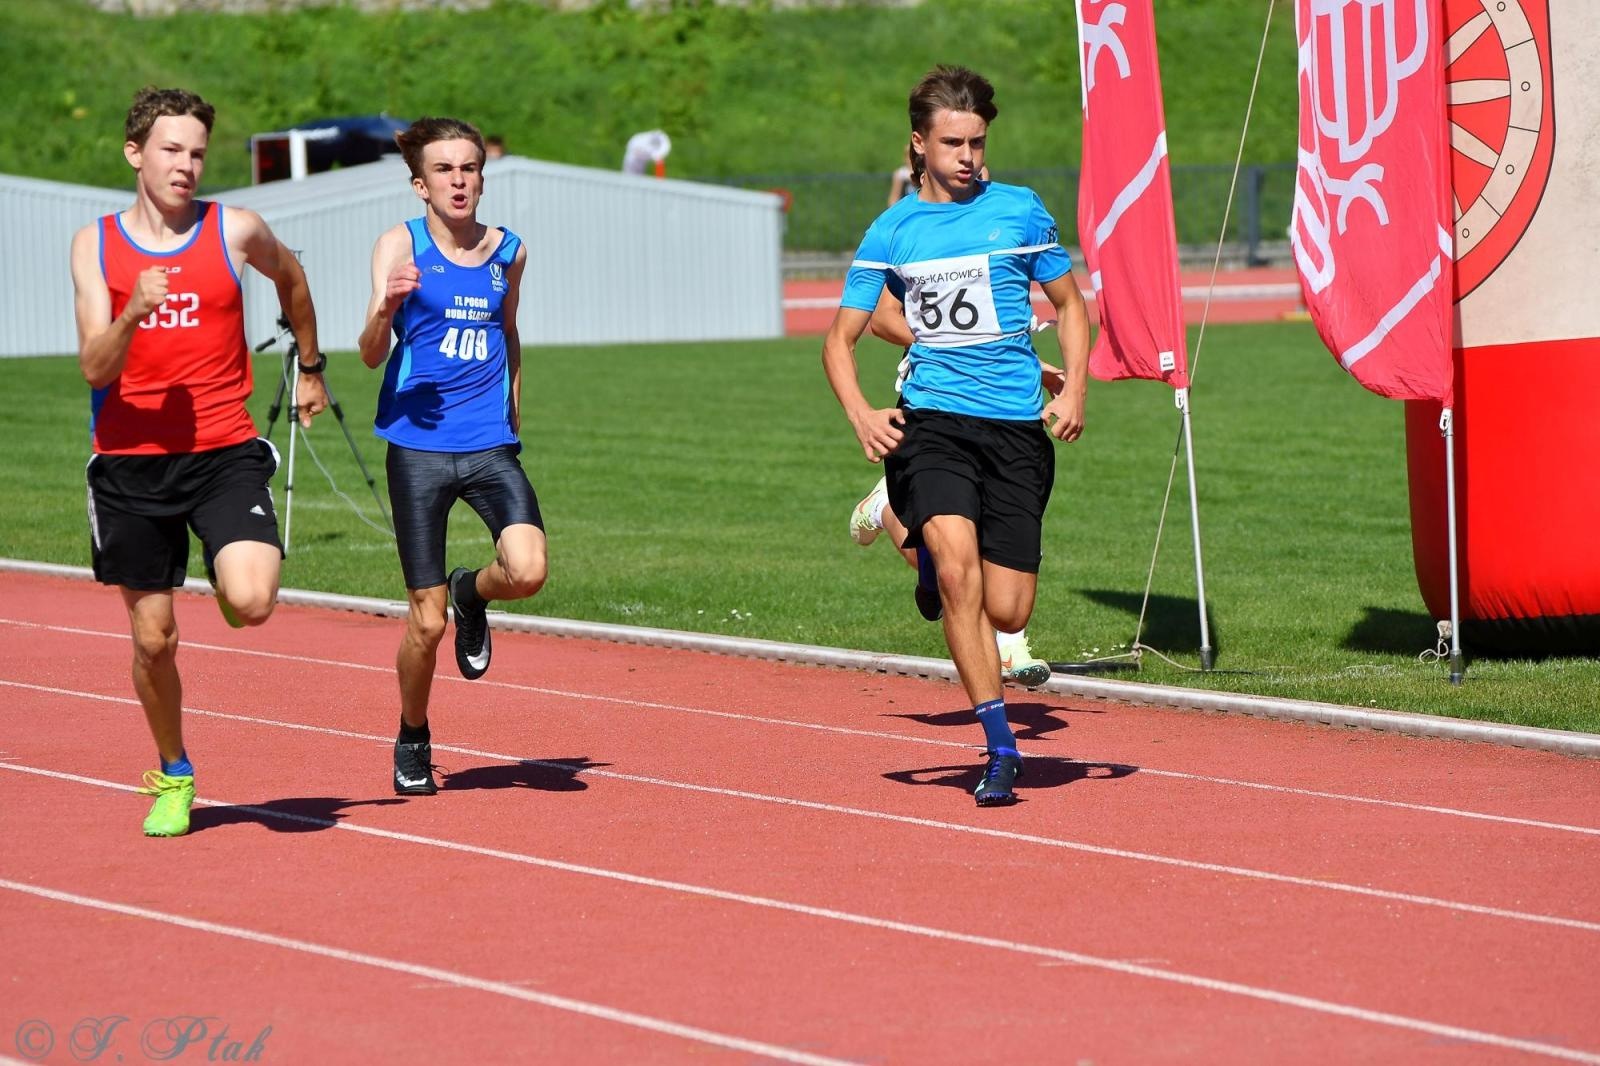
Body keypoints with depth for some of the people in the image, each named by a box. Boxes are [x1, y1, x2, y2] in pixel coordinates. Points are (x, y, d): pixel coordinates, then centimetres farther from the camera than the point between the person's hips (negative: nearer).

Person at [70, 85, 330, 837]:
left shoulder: (235, 232, 0)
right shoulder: (94, 244, 1)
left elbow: (291, 282, 23)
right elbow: (94, 367, -7)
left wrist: (310, 367, 32)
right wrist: (132, 315, -25)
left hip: (224, 454, -1)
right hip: (131, 462, 1)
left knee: (251, 603, -22)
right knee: (153, 638, 5)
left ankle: (233, 577, 16)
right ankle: (173, 778, 28)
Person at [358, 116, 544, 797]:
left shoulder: (507, 251, 9)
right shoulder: (400, 244, -2)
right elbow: (372, 355, -10)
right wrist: (385, 310, -30)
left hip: (491, 444, 3)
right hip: (419, 445, -3)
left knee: (528, 571, -22)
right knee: (426, 620, -1)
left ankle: (473, 594, 14)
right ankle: (413, 741, 25)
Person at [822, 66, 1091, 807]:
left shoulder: (1019, 212, 6)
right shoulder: (891, 231, 7)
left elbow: (1068, 305, 17)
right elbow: (841, 337, 12)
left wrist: (1073, 391, 1)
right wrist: (860, 415, -7)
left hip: (1016, 427, 1)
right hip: (932, 419, -1)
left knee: (1006, 611, -4)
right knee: (958, 567, -25)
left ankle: (932, 556, 33)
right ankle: (1000, 748, -15)